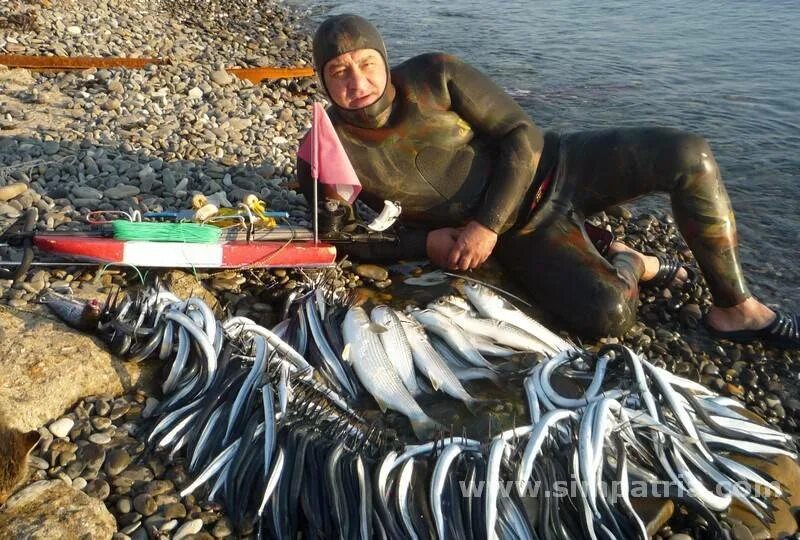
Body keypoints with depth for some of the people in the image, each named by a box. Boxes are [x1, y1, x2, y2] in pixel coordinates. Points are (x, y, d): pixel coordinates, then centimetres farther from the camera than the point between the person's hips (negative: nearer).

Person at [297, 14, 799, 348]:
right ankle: (628, 266, 10)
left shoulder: (435, 75, -16)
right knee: (607, 314, -28)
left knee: (689, 155, -19)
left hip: (551, 169, 2)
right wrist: (426, 243, -17)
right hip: (521, 234, -1)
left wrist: (486, 225, -22)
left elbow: (522, 135, -13)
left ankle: (735, 308, 1)